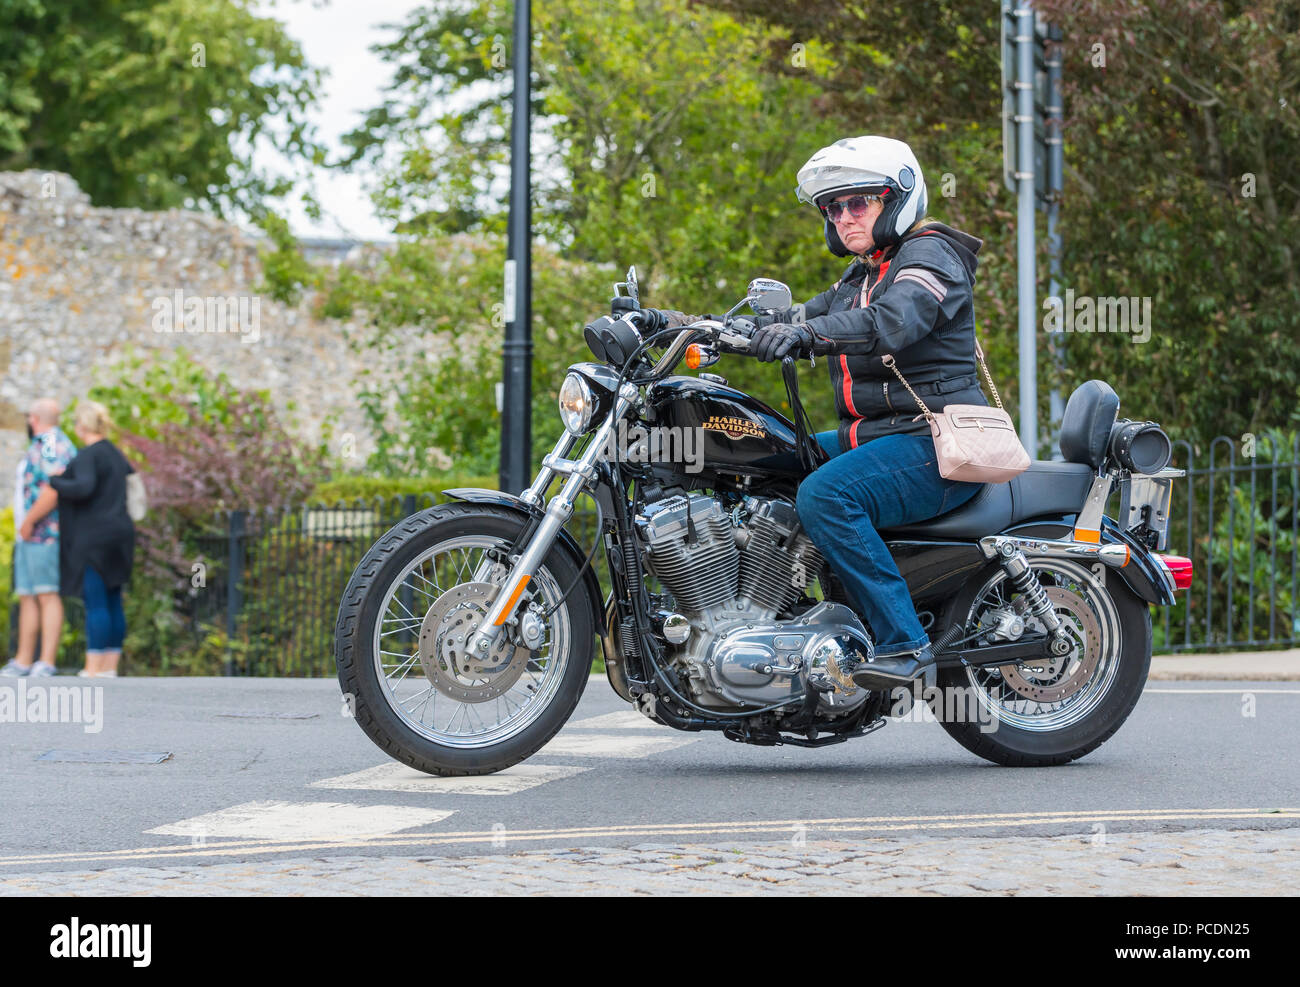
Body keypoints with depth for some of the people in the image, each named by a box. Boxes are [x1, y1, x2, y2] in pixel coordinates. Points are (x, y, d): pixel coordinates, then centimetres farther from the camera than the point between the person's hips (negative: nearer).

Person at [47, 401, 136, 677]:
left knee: (95, 604, -10)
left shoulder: (87, 456, -13)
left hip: (93, 539, -9)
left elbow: (84, 488, -27)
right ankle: (110, 668, 10)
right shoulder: (114, 454, 15)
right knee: (112, 604, 8)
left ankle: (92, 671, -11)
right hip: (118, 534, 9)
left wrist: (53, 483, -13)